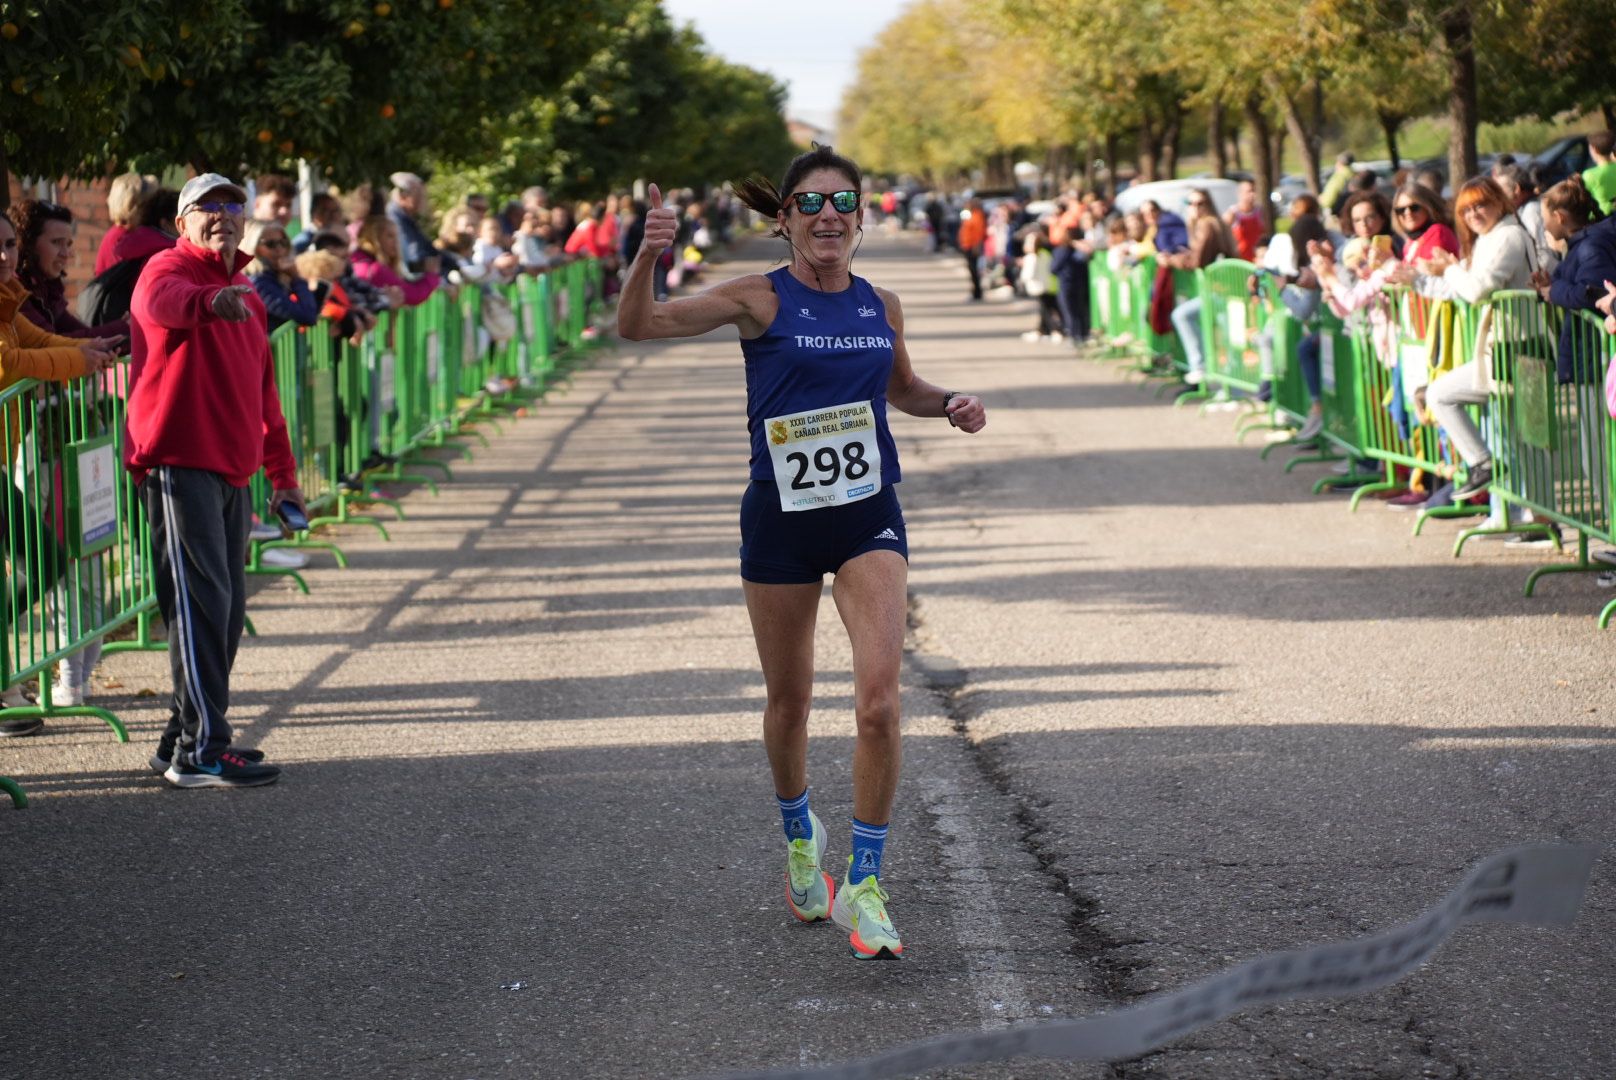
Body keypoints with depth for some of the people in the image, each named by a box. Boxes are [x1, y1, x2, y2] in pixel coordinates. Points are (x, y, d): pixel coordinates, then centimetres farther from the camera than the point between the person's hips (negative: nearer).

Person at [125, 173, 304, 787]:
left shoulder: (244, 295, 23)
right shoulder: (170, 269, -4)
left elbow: (262, 388, 29)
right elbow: (164, 299, -31)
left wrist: (282, 472, 26)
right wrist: (209, 301, -54)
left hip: (232, 471, 9)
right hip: (178, 464, -9)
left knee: (226, 609, 10)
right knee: (201, 603, -13)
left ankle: (188, 738, 20)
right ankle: (200, 752, -13)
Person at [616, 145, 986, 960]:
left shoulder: (882, 306, 5)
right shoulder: (760, 300, -7)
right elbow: (637, 327, -15)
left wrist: (950, 403, 5)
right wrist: (648, 254, -32)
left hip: (868, 516, 2)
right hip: (781, 520, -2)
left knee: (879, 696, -15)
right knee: (789, 702, 12)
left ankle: (864, 885, -6)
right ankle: (799, 832, 42)